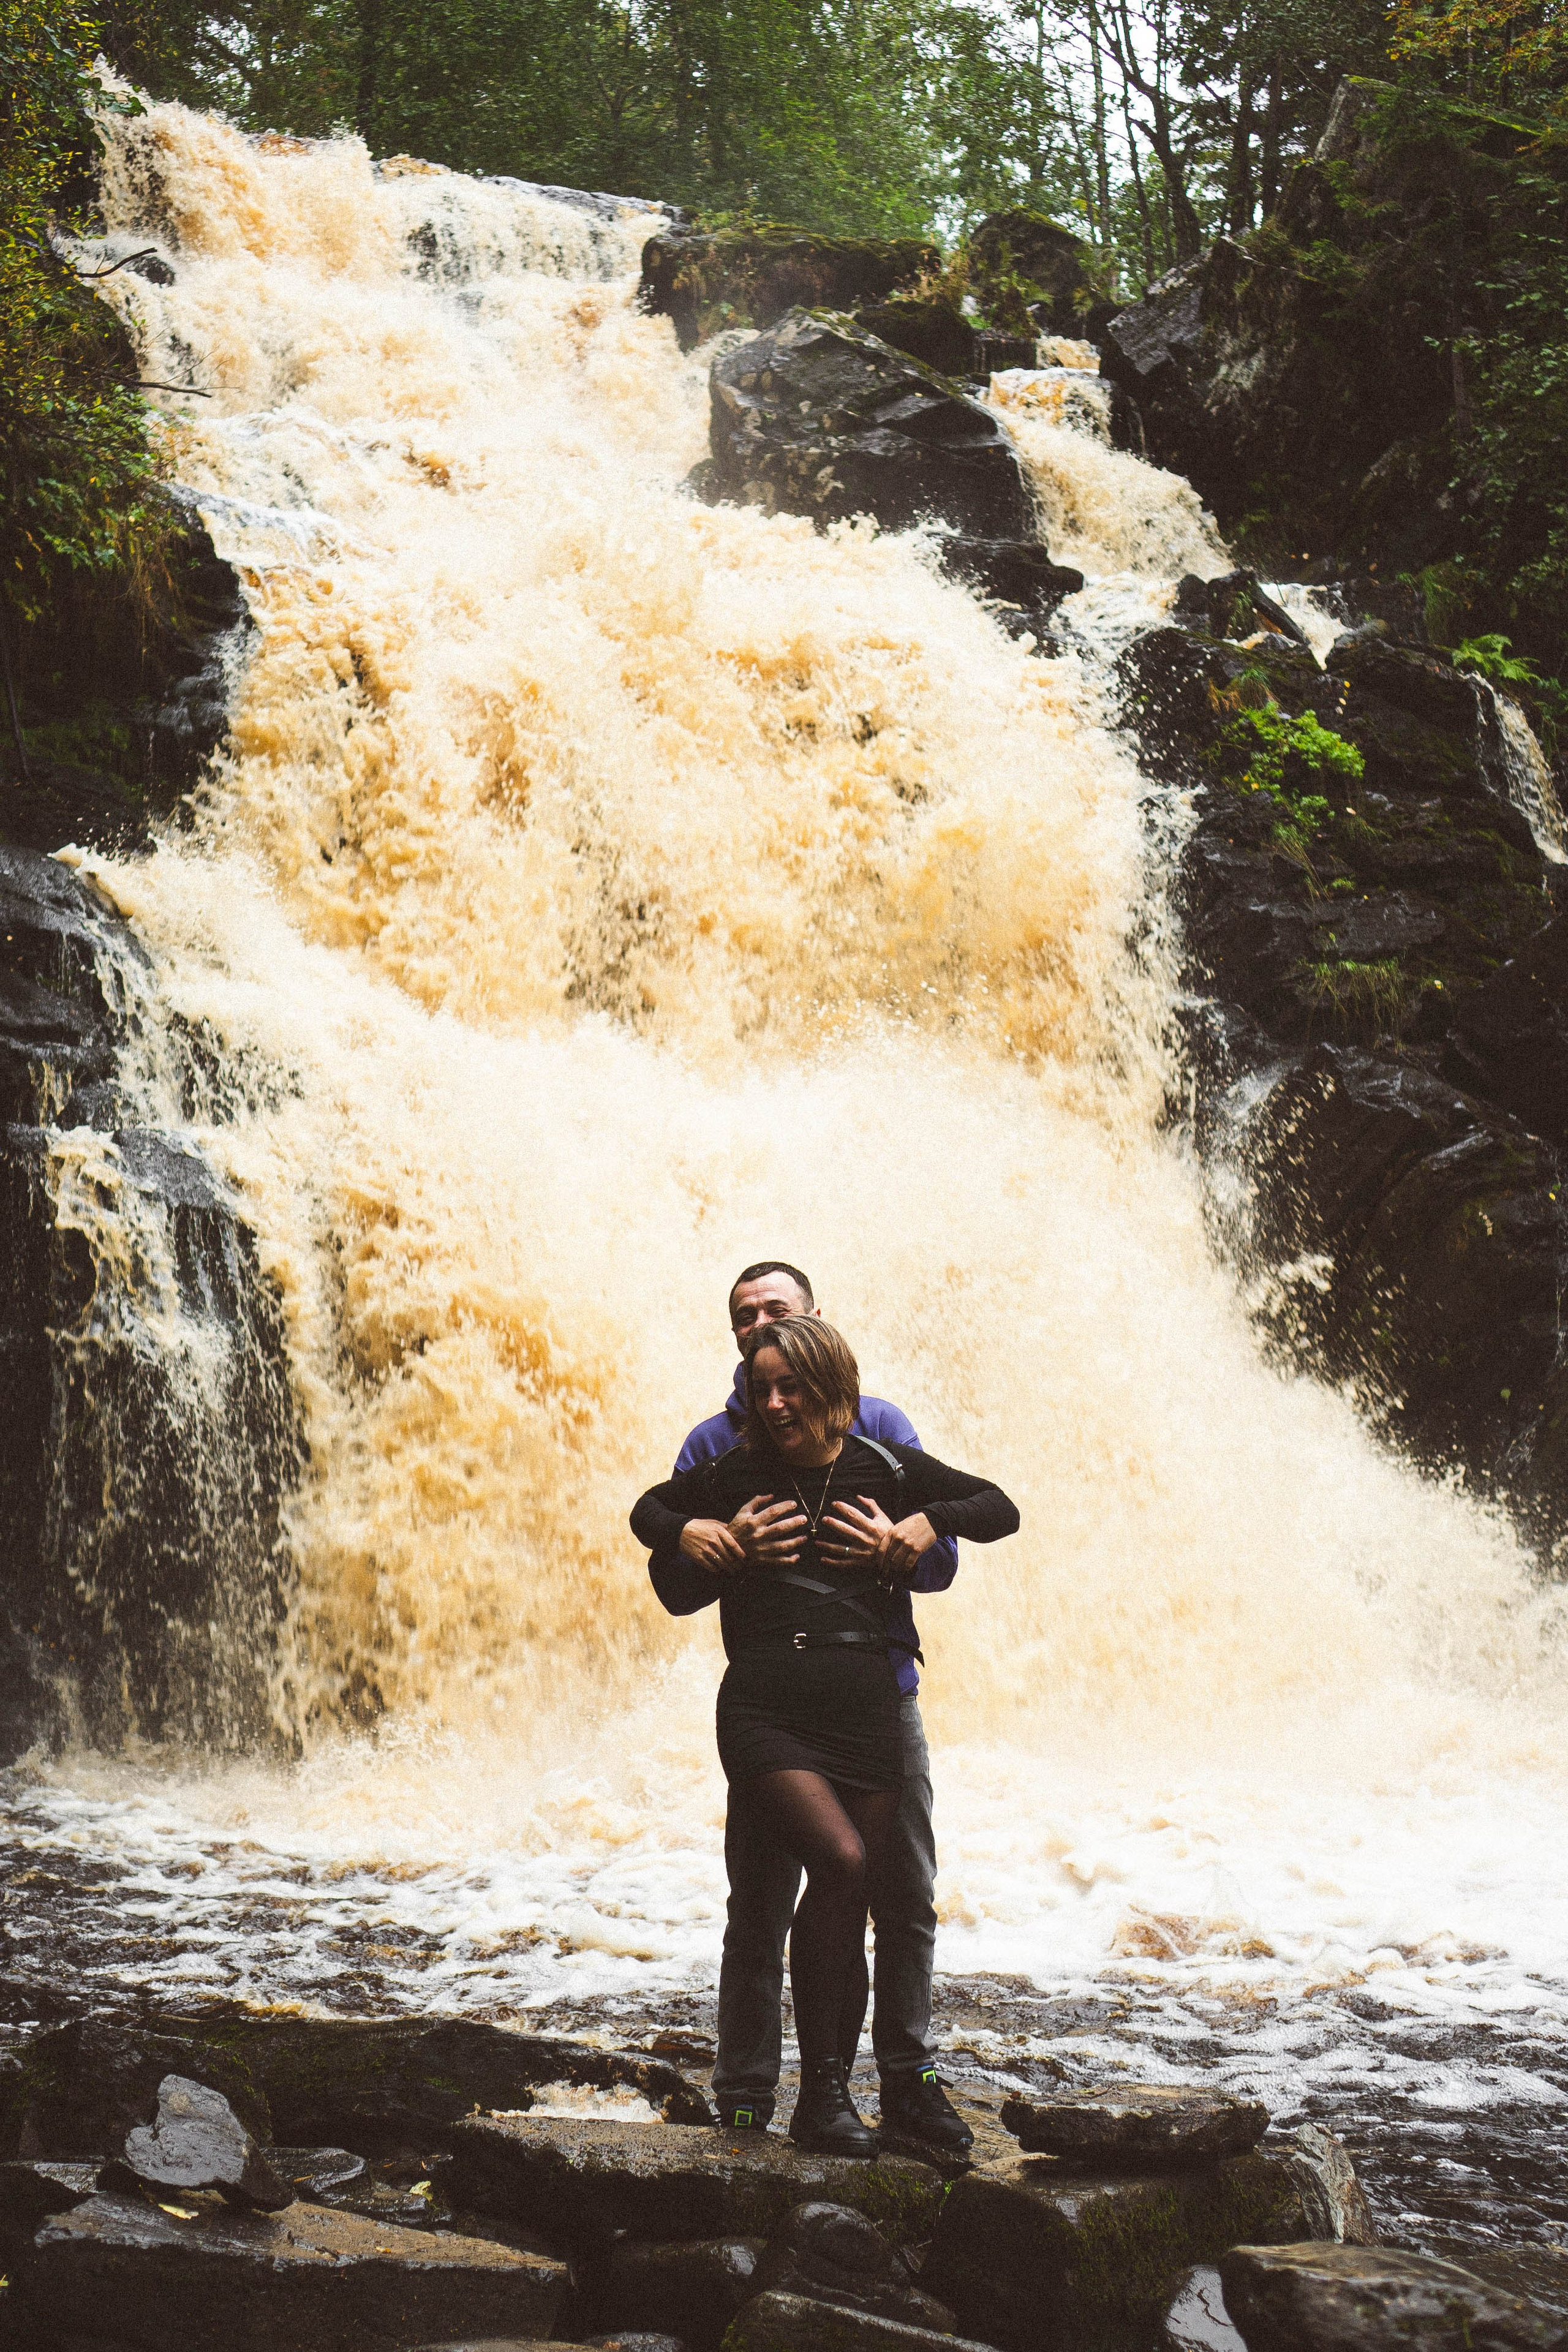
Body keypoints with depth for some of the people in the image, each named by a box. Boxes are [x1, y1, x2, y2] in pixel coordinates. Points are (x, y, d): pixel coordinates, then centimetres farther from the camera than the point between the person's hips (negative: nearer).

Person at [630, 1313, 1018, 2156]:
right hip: (764, 1713, -2)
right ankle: (818, 2092, -18)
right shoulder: (735, 1475, 7)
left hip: (863, 1714, 2)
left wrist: (917, 1529, -1)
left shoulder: (885, 1470, 7)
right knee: (841, 1860, -24)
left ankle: (833, 2095, 17)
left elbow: (999, 1509, 15)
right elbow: (649, 1511, 24)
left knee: (851, 1912, 2)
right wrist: (704, 1538, 3)